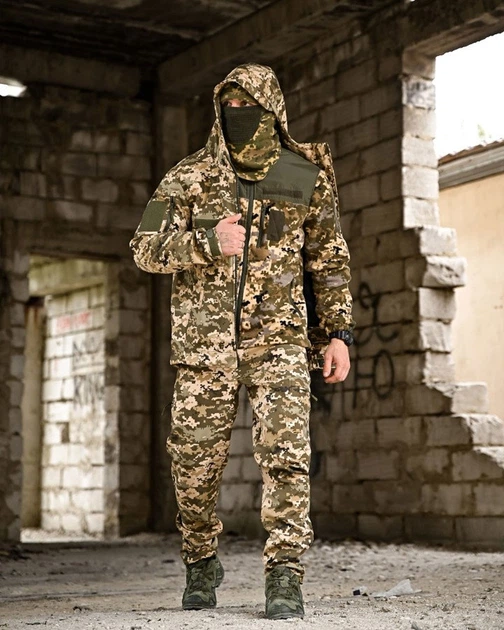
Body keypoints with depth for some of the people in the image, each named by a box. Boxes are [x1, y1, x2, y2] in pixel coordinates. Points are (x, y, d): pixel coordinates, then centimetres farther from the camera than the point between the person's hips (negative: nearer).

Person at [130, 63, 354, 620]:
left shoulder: (306, 177, 8)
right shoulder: (188, 178, 6)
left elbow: (328, 260, 13)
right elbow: (145, 249, 2)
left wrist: (338, 332, 7)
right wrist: (208, 243, -14)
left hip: (279, 339, -1)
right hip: (203, 343, 1)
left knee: (286, 455, -13)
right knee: (195, 461, 7)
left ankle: (284, 577, -7)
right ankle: (201, 564, 28)